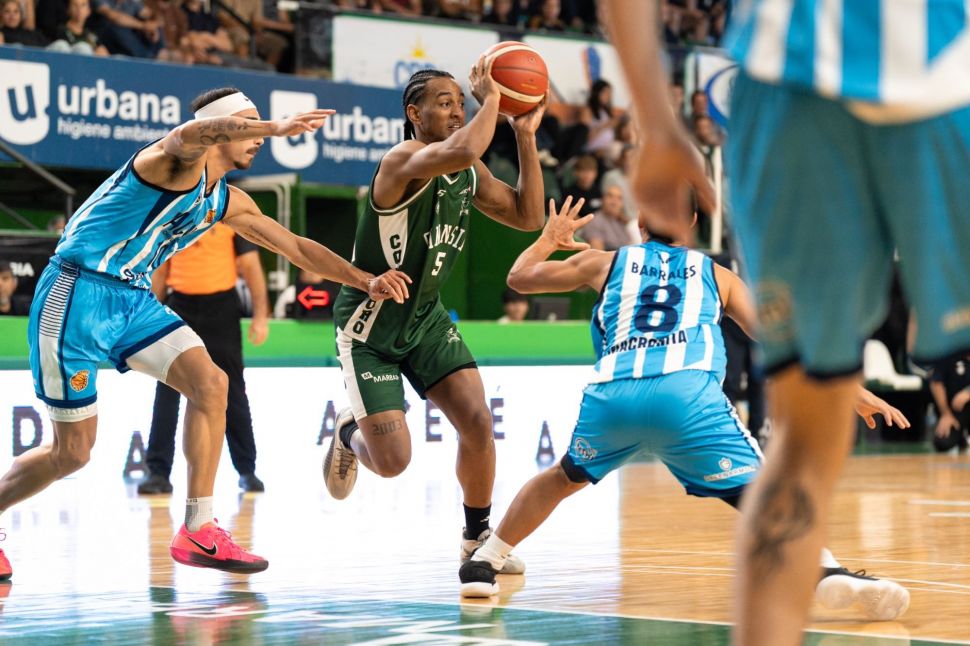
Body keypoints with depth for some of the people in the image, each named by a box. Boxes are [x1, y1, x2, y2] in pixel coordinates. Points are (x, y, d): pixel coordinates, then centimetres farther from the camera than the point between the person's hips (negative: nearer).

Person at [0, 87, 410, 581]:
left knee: (209, 383, -11)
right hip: (77, 295, -8)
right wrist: (275, 127, -51)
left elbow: (295, 247, 20)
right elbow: (190, 134, -38)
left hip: (133, 300, 8)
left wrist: (365, 280, 11)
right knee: (72, 452, -3)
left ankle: (197, 531, -6)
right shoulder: (179, 161, -13)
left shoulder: (227, 202, 13)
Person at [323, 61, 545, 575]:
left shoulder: (469, 176, 2)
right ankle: (350, 433, 27)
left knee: (478, 423, -8)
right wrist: (490, 98, -29)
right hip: (370, 325, -7)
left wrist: (526, 137, -4)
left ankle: (478, 537, 13)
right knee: (393, 461, -11)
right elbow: (462, 150, -45)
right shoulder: (403, 161, -24)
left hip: (426, 319, 7)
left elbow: (527, 217, 2)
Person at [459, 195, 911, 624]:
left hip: (610, 395, 2)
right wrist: (851, 389, 22)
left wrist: (549, 238, 60)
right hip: (686, 394, -2)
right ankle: (830, 572, -22)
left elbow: (518, 277, 40)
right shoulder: (716, 275, 28)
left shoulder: (606, 262, 30)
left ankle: (482, 564, 30)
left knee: (565, 478, 30)